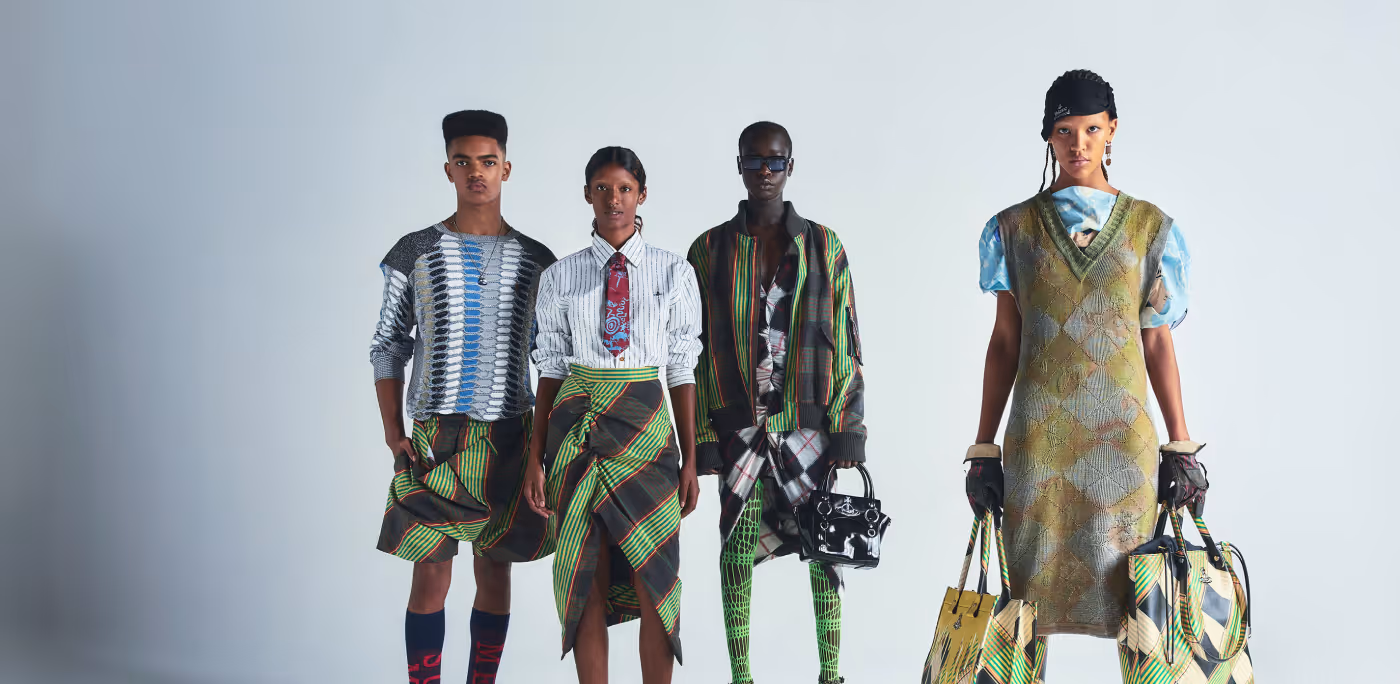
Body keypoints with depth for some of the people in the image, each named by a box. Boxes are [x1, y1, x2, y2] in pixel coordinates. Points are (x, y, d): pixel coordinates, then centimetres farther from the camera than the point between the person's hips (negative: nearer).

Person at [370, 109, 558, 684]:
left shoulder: (536, 261, 7)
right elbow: (390, 346, 6)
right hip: (434, 437, -1)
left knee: (495, 572, 8)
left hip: (509, 437, 1)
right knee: (430, 574, -1)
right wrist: (393, 433, -4)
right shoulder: (415, 253, 4)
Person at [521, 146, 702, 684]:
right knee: (588, 581, 4)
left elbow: (683, 370, 4)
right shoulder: (560, 277, 5)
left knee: (655, 579, 1)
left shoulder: (675, 272, 4)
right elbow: (551, 370, 6)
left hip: (646, 425, 0)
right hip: (577, 427, 1)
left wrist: (690, 461, 0)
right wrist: (536, 459, 0)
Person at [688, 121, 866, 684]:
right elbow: (696, 350, 4)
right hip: (739, 428, 0)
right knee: (737, 553, 3)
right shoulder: (710, 250, 4)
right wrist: (701, 438, -1)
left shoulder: (823, 247, 5)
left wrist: (848, 429, -2)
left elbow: (846, 344, 5)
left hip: (810, 423, 0)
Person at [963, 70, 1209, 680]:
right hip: (1038, 437, 0)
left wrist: (1180, 446, 3)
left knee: (1131, 591, 1)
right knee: (1032, 587, 3)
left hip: (1123, 434, 0)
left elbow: (1158, 342, 6)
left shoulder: (1149, 226, 7)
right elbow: (1004, 340, 7)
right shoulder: (1016, 227, 7)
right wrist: (984, 448, 4)